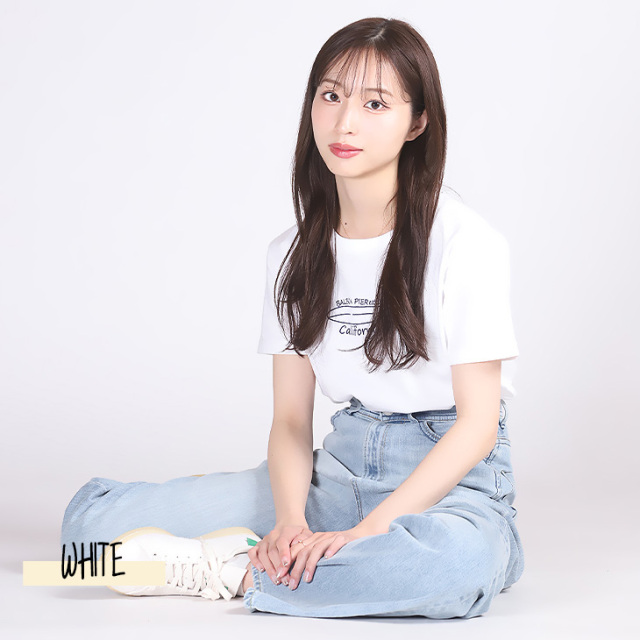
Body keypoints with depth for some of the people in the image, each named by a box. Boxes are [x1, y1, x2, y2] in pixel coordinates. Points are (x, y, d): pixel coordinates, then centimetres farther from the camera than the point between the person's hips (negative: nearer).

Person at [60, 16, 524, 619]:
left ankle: (231, 571, -22)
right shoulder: (294, 253, 5)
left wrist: (363, 533, -22)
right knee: (92, 515, -10)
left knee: (460, 560, -44)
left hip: (451, 476, -3)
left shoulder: (464, 242, -12)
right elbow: (290, 417, 3)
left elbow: (477, 422, -14)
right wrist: (290, 524, -18)